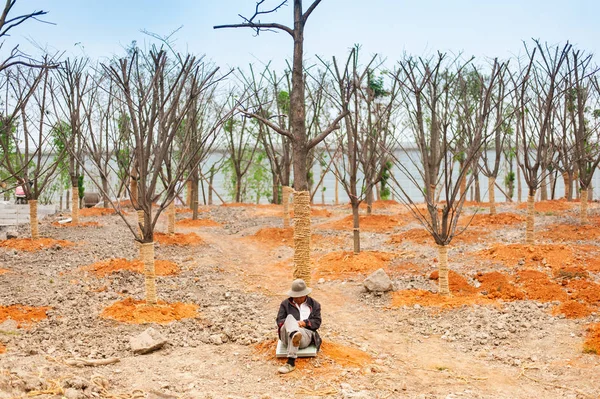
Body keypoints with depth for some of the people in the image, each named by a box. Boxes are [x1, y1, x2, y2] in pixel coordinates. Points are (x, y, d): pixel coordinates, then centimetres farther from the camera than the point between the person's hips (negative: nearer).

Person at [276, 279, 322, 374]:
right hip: (286, 335, 1)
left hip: (306, 335, -1)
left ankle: (291, 362, -50)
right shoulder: (285, 304, 23)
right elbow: (279, 320, 9)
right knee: (290, 317, -32)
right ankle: (295, 335, -67)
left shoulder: (314, 305, 22)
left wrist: (305, 323, -10)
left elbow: (317, 322, 10)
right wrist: (293, 323, -11)